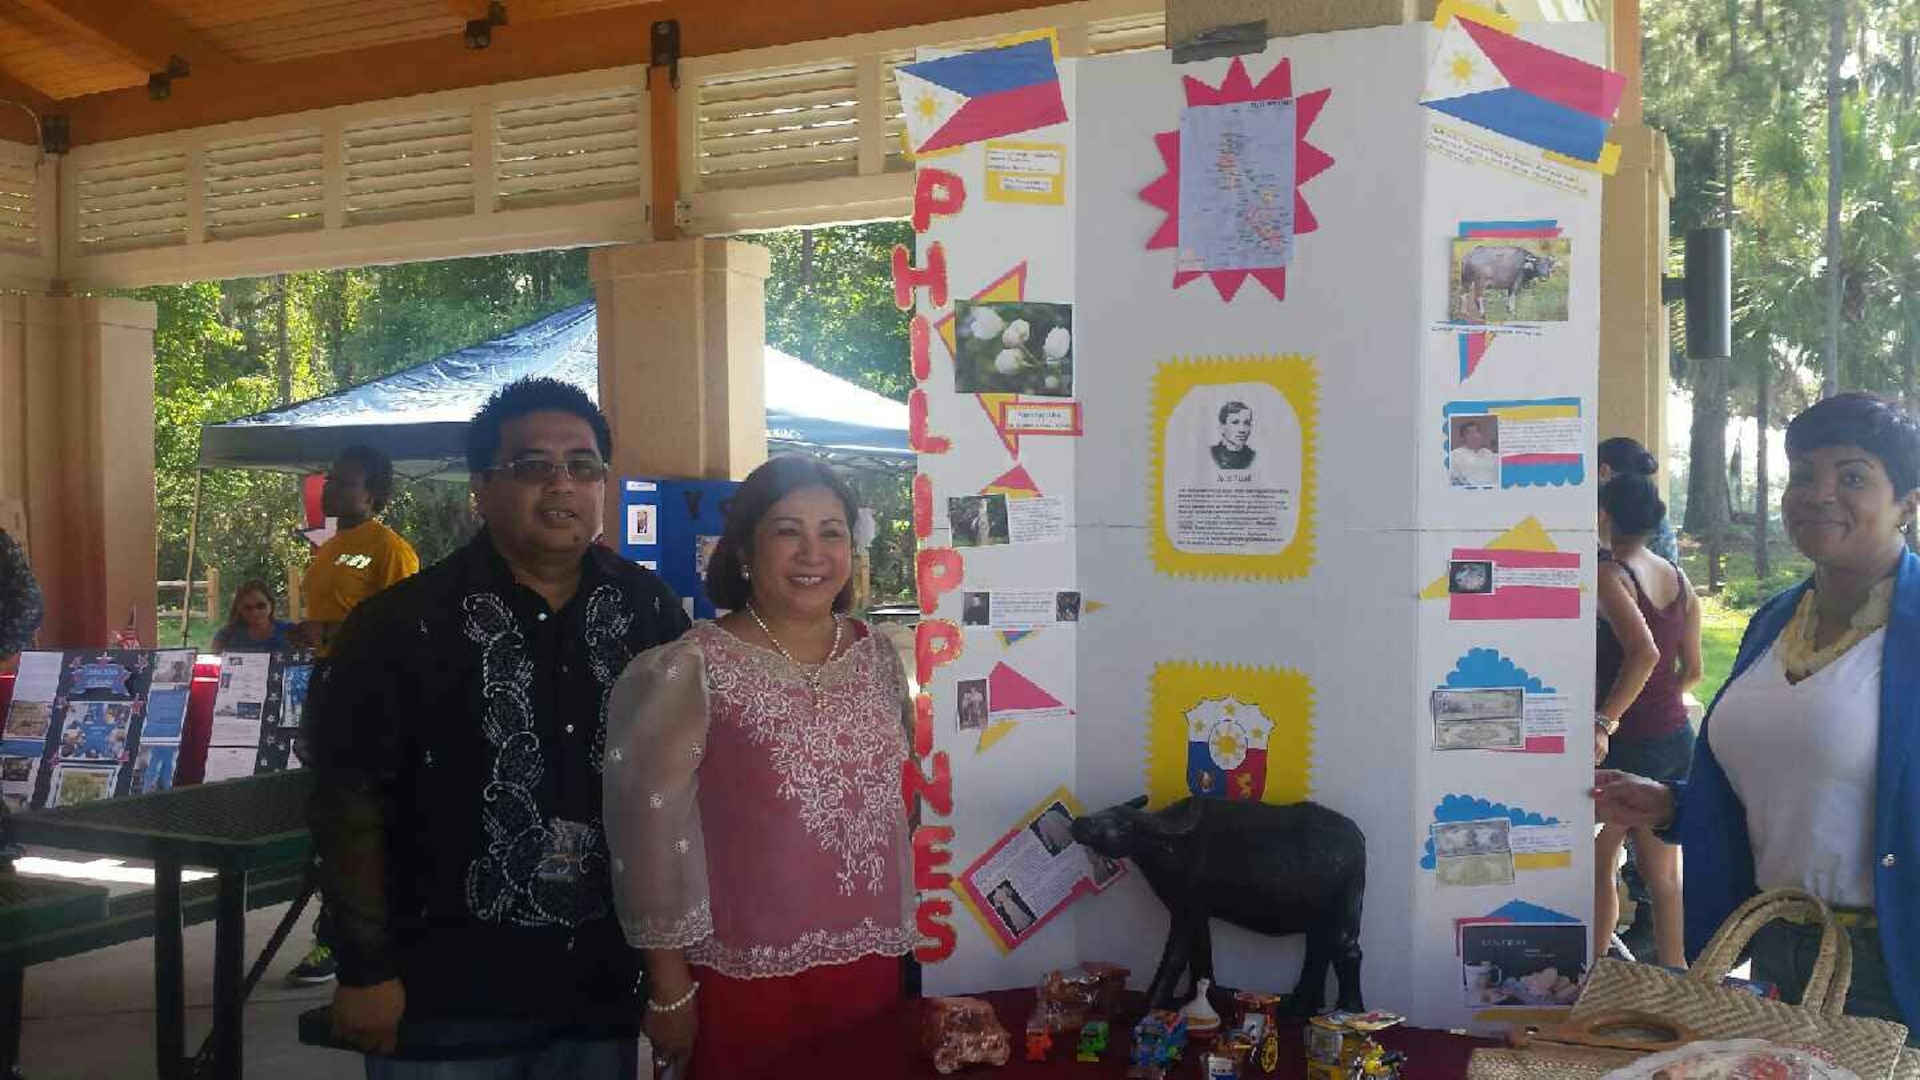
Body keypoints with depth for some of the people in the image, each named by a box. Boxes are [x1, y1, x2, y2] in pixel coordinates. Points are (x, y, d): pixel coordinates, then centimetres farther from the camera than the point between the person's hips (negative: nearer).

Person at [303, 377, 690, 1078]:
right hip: (445, 996, -3)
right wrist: (366, 972, -9)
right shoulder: (403, 624, -10)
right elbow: (350, 796, -8)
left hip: (605, 990, 4)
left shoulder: (651, 612, 2)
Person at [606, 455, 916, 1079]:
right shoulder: (693, 670, -11)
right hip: (747, 977, -5)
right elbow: (653, 830, -11)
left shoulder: (877, 655, 5)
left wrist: (902, 937, 15)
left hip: (872, 964, 5)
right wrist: (670, 989, -9)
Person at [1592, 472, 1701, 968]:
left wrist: (1605, 721, -28)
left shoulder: (1609, 575, -15)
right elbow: (1692, 671, 12)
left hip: (1628, 742, -7)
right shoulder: (1679, 580, 7)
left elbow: (1644, 651, -30)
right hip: (1676, 736, 7)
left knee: (1599, 865, 8)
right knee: (1663, 871, 14)